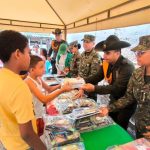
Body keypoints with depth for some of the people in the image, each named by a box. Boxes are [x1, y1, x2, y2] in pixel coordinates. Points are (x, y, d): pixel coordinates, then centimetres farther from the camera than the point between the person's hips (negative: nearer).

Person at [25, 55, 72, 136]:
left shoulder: (38, 78, -1)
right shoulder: (29, 82, -26)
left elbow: (49, 89, 11)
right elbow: (44, 99, -34)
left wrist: (60, 86, -8)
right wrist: (62, 90, -35)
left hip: (40, 114, 8)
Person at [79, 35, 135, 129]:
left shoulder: (127, 66, -28)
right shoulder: (106, 63, -7)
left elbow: (117, 88, -34)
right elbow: (96, 77, -6)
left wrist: (94, 88, -43)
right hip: (114, 100, 6)